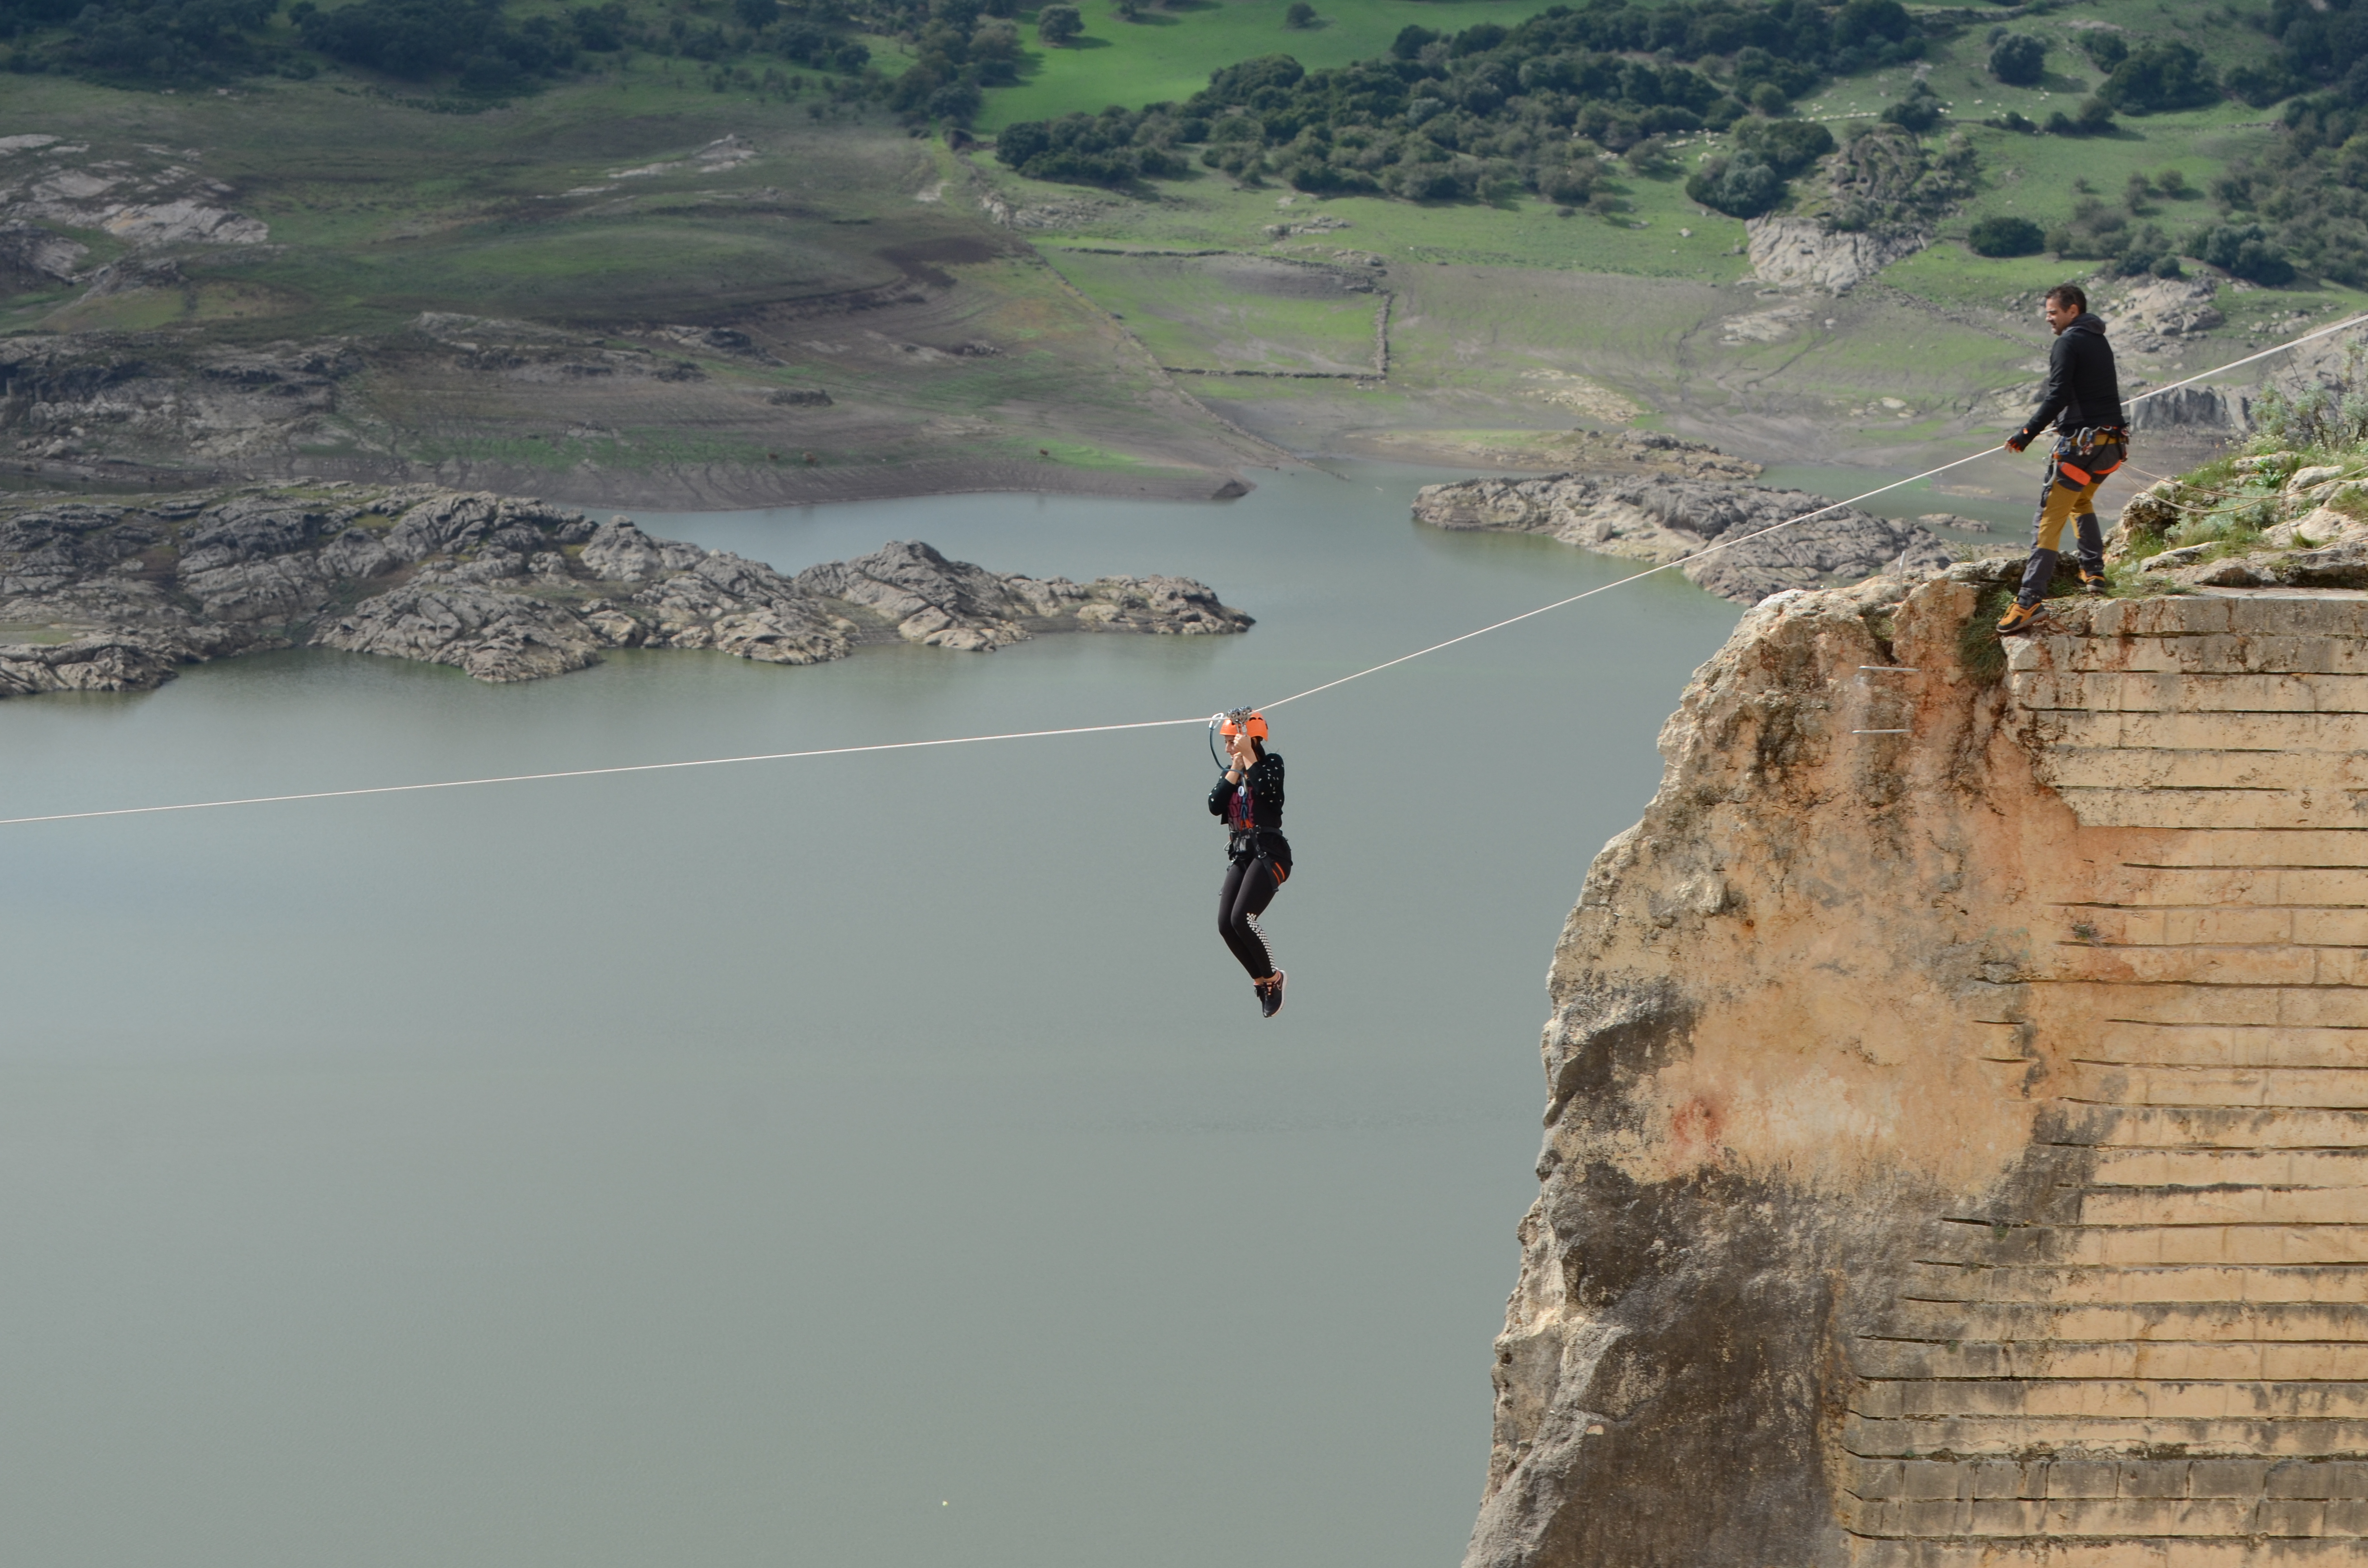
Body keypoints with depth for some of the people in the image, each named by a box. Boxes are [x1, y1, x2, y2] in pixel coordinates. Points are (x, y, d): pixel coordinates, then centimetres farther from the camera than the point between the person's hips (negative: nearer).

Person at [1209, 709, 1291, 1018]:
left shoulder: (1271, 763, -3)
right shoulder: (1232, 772, 15)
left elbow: (1267, 792, -25)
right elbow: (1215, 806, -2)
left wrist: (1249, 756, -19)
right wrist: (1236, 768, -5)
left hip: (1269, 852, -7)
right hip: (1240, 854, 7)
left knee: (1241, 919, -21)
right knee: (1226, 925, -5)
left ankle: (1271, 977, -1)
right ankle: (1262, 981, 11)